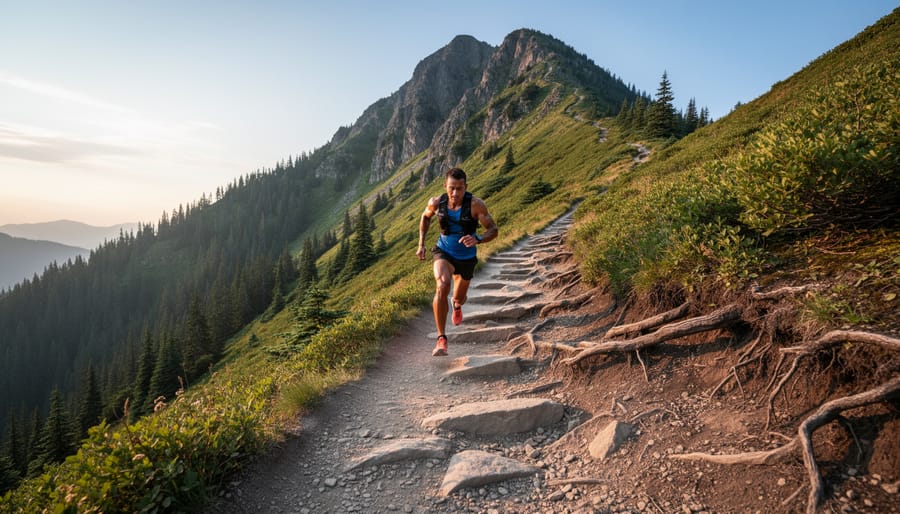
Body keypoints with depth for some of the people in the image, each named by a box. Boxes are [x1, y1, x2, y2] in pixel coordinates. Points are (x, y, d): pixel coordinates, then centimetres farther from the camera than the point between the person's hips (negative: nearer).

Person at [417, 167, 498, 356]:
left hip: (466, 257, 1)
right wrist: (421, 244, 4)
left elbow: (493, 230, -21)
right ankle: (441, 339, -22)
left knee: (459, 298, 20)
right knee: (442, 286, -31)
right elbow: (425, 217, 8)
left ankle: (457, 305, 63)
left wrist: (477, 239, -41)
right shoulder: (436, 203, -15)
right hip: (443, 252, 0)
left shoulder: (475, 204, -24)